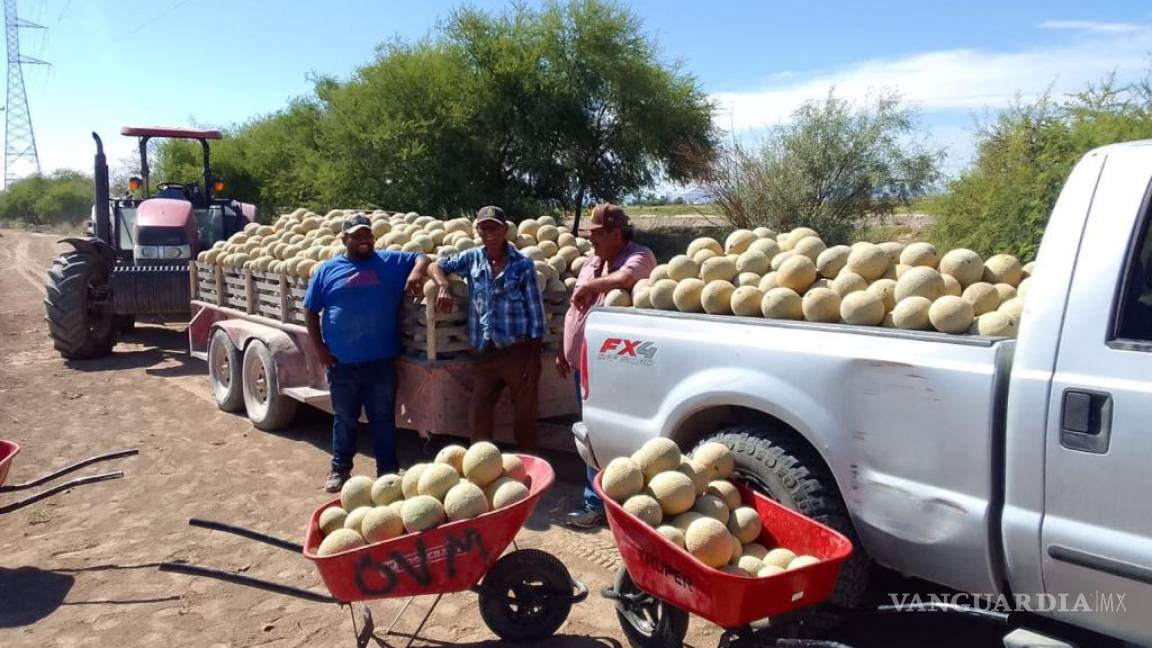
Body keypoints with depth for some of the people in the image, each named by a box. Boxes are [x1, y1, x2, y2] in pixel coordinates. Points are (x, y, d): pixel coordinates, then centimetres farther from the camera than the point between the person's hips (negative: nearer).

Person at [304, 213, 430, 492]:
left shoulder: (390, 262, 5)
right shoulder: (328, 269, 5)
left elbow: (422, 258, 6)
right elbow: (310, 310, 8)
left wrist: (417, 271, -18)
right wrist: (318, 347, 0)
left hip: (381, 361, 0)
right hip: (342, 362, 1)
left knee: (383, 418, 8)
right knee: (344, 419, 14)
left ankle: (388, 471, 18)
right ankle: (340, 469, 28)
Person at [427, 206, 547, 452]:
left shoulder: (523, 264, -5)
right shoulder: (472, 258, 5)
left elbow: (536, 313, -5)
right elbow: (437, 266, 13)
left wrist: (534, 359, -9)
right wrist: (444, 287, -10)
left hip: (520, 351, -3)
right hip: (487, 353, 4)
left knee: (524, 416, 5)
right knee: (478, 414, 6)